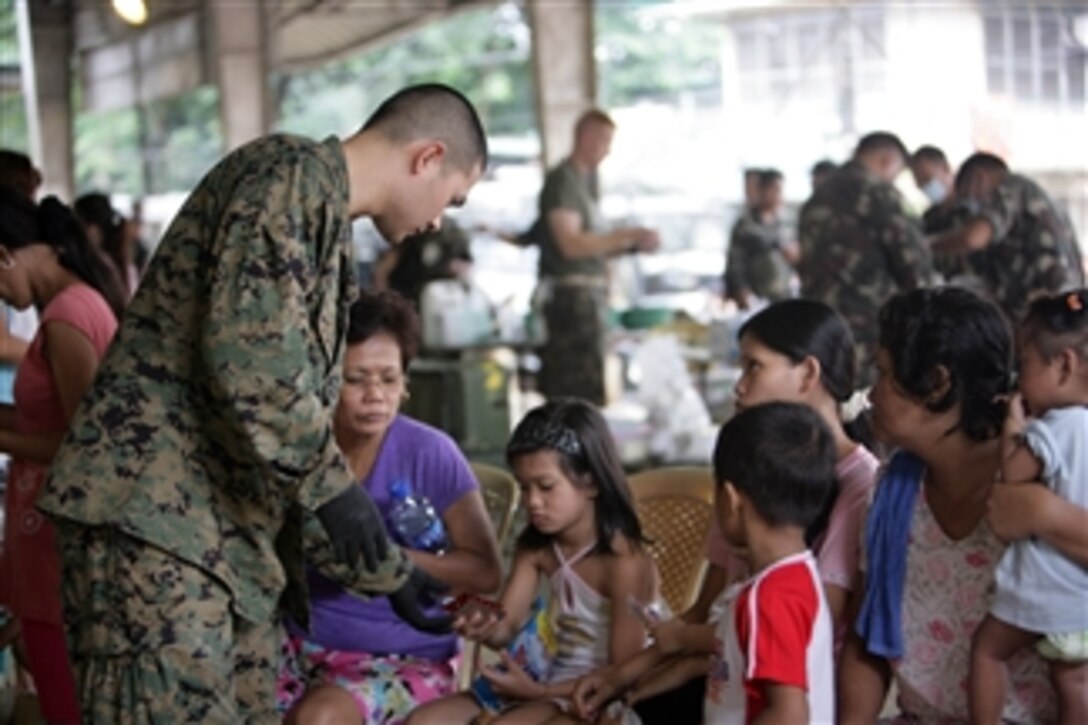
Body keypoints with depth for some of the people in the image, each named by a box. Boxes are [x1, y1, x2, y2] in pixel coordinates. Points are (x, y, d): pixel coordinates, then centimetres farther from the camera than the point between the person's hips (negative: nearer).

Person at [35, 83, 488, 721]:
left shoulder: (325, 216, 25)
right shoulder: (294, 174, -6)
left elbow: (303, 393, 28)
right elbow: (248, 351, -21)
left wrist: (385, 571, 30)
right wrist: (329, 481, -14)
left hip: (228, 531, 10)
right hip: (152, 507, -10)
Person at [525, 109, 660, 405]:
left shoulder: (584, 181, 20)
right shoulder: (562, 181, -10)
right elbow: (571, 244, -19)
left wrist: (633, 245, 11)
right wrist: (626, 235, -19)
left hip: (589, 295, 10)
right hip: (571, 294, -10)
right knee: (583, 393, -13)